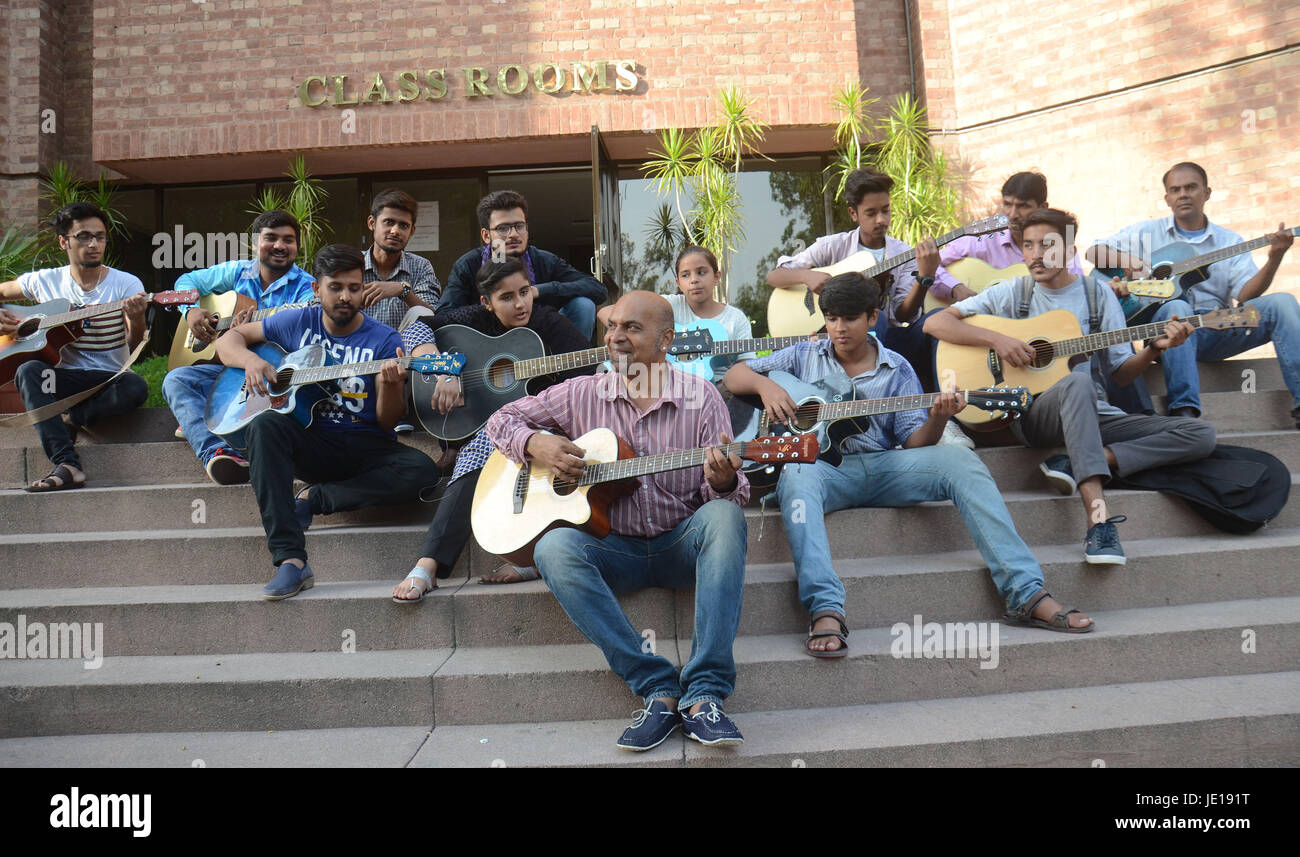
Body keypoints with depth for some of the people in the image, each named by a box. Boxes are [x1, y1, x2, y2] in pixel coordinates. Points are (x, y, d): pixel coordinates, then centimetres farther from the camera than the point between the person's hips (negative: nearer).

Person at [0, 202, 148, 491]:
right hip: (64, 376, 3)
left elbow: (133, 345, -11)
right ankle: (66, 465, -38)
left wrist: (136, 319, -33)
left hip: (109, 379, -2)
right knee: (28, 370, -30)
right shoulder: (44, 281, 5)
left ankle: (72, 419, -10)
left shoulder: (126, 284, -2)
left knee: (136, 388, -35)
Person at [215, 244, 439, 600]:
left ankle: (313, 500, -15)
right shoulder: (297, 322, 6)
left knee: (422, 470, -29)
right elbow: (229, 339, 14)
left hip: (365, 448, -1)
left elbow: (387, 422, -5)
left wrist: (390, 384, -27)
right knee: (265, 424, -32)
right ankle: (291, 560, -36)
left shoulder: (385, 340, -2)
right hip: (308, 442, 2)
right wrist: (251, 361, -9)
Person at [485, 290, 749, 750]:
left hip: (682, 544, -1)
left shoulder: (701, 397, -2)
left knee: (724, 516, -33)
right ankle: (659, 689, -28)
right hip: (614, 548, 2)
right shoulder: (582, 394, 3)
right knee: (554, 547, -30)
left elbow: (730, 494, -4)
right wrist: (534, 444, -10)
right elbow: (503, 419, 12)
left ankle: (704, 694, -35)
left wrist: (723, 482, -29)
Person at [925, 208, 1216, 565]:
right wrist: (996, 338, -17)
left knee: (1202, 435, -12)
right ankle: (1099, 520, -47)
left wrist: (1154, 348, -8)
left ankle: (1075, 464, -24)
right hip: (1031, 414, -4)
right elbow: (934, 323, -5)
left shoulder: (1098, 295, 11)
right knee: (1077, 382, -39)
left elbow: (1120, 373, 11)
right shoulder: (1012, 293, 4)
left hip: (1095, 414, 4)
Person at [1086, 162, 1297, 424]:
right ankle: (1183, 411, -46)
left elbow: (1245, 294, 1)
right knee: (1177, 308, -37)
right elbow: (1094, 252, 6)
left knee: (1281, 302, -20)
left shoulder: (1229, 241, 14)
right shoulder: (1147, 232, 12)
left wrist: (1275, 257, -15)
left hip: (1216, 330, 3)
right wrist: (1123, 260, -13)